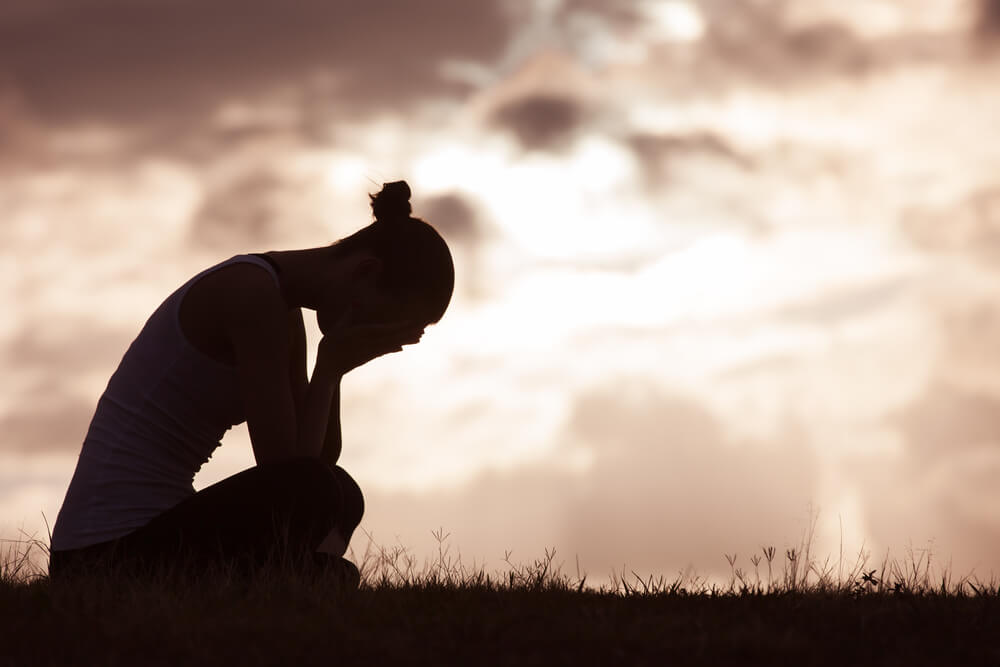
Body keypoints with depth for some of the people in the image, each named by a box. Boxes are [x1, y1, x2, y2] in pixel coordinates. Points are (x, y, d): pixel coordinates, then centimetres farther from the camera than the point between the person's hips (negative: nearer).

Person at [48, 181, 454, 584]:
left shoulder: (283, 311, 13)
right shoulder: (252, 293, -16)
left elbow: (320, 460, 14)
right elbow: (287, 480, -18)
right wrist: (331, 366, -7)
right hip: (114, 556, -10)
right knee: (317, 492, -28)